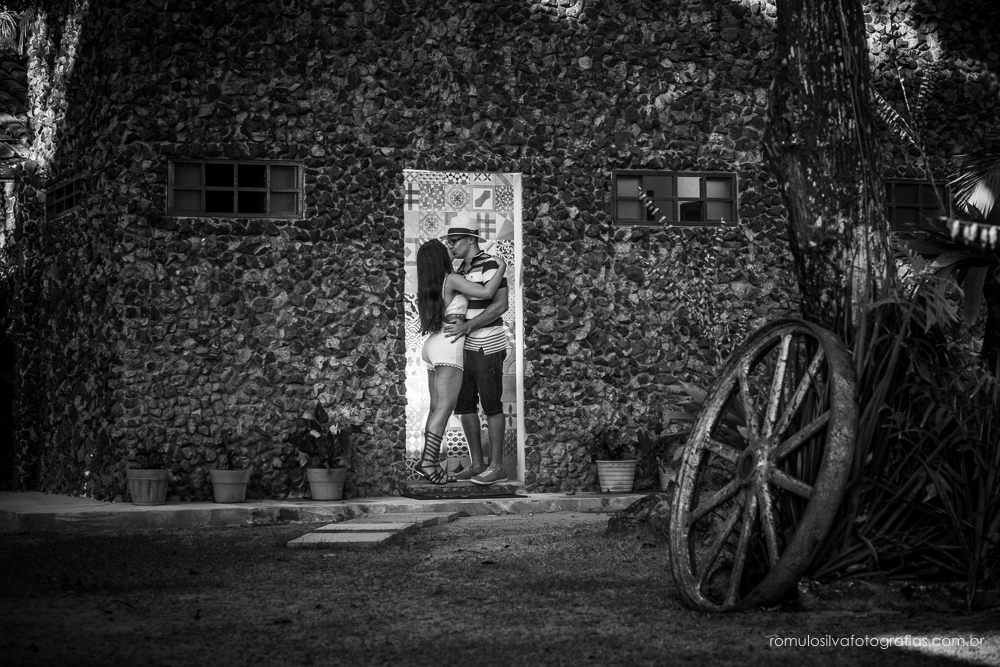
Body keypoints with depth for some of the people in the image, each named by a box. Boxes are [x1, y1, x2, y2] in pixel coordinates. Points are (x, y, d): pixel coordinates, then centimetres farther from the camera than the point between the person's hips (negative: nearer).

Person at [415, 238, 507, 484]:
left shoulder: (428, 286, 14)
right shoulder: (452, 279, -10)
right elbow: (486, 292, -15)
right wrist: (502, 268, -1)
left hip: (432, 346, 9)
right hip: (449, 347, -8)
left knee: (437, 408, 7)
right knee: (445, 407, -13)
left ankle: (431, 461, 1)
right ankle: (428, 460, -23)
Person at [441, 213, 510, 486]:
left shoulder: (491, 264, -13)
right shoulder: (464, 270, 16)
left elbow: (501, 305, -22)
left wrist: (467, 326, -27)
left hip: (487, 346, -9)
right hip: (467, 347, 9)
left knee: (491, 405, -4)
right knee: (464, 405, 7)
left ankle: (497, 466, 2)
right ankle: (477, 464, 14)